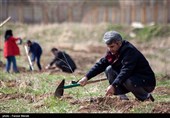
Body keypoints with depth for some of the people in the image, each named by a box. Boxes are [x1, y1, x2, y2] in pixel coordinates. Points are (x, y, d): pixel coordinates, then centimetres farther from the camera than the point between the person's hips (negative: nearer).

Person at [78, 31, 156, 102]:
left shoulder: (130, 51, -25)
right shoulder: (112, 51, 1)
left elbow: (125, 71, -35)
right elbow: (101, 64, 0)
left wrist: (113, 85, -43)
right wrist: (86, 77, -11)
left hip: (147, 82, -8)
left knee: (128, 81, -38)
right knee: (109, 69, -7)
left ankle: (146, 97, -10)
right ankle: (122, 97, -10)